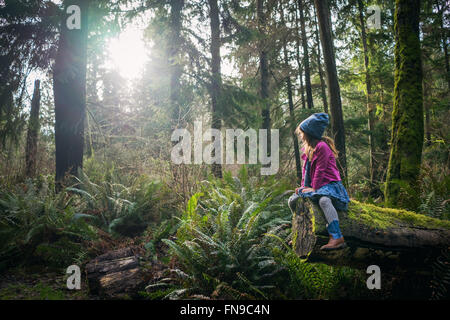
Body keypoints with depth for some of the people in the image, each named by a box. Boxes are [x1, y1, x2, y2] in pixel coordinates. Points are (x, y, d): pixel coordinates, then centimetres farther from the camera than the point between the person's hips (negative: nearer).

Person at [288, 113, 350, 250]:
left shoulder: (321, 146, -13)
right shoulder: (307, 148, 16)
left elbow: (320, 170, -17)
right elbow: (305, 169, 18)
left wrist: (314, 188, -17)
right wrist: (304, 187, 8)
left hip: (329, 185, -10)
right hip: (313, 187, 10)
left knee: (323, 200, -40)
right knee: (292, 200, 8)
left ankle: (337, 238, -46)